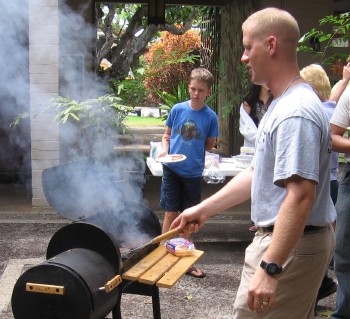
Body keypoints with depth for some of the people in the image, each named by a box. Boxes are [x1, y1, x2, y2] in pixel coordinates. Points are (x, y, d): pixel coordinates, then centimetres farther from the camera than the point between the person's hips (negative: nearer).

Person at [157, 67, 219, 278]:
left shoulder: (210, 117, -4)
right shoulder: (177, 109, -1)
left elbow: (209, 145, 6)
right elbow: (167, 136, 7)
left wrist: (192, 150, -5)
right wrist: (165, 151, -9)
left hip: (193, 172, 1)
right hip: (172, 169, -1)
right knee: (171, 213, 3)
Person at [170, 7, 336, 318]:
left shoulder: (295, 112, -23)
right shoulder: (283, 104, 12)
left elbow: (301, 195, -30)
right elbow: (258, 173, 17)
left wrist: (270, 268, -32)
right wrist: (204, 209, 16)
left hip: (291, 244, -10)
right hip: (292, 239, 10)